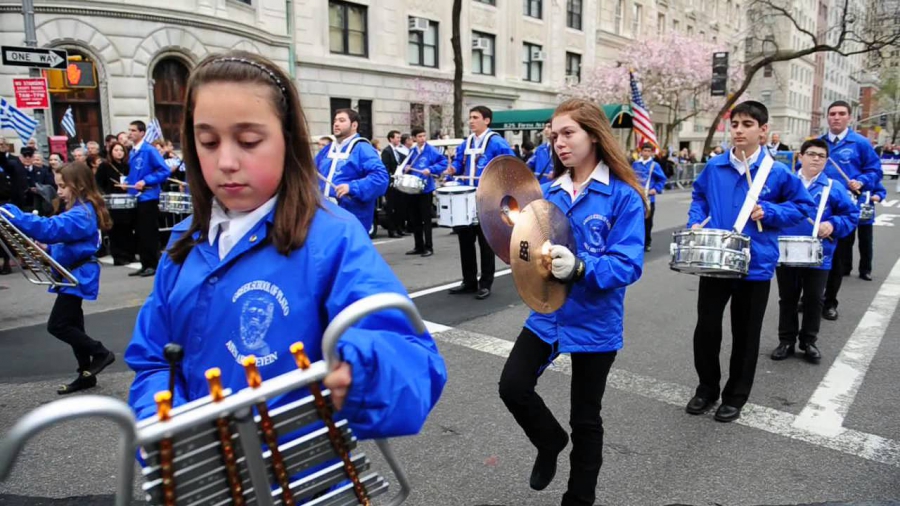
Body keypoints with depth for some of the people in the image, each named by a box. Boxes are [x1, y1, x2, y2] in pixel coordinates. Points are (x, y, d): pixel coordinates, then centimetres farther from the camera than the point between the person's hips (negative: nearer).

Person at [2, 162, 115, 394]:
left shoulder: (82, 214, -20)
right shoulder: (77, 210, 13)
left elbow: (49, 228, -34)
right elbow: (65, 241, 20)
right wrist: (47, 250, 1)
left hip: (78, 276, -11)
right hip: (73, 275, 11)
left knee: (57, 325, -8)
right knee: (72, 325, 15)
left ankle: (101, 353, 8)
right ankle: (86, 375, 24)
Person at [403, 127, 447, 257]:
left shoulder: (431, 150, -6)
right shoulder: (412, 151, 10)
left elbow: (444, 162, -12)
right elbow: (407, 165, 22)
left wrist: (430, 169, -22)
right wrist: (406, 168, 0)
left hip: (426, 189, -6)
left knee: (426, 219, -1)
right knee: (414, 219, 10)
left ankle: (428, 247, 7)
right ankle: (418, 246, 21)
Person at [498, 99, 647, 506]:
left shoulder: (623, 196, -13)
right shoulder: (549, 191, 3)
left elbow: (628, 265, -20)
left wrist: (579, 269, -36)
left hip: (594, 323, -4)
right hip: (546, 314, 4)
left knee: (585, 419, 10)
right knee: (512, 386, -5)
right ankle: (550, 440, 29)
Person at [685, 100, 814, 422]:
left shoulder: (777, 172, -6)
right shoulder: (714, 167, 0)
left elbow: (803, 206, 4)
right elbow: (699, 196, 17)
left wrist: (768, 212, -12)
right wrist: (696, 222, 0)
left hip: (755, 265, -2)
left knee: (745, 334, 10)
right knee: (706, 327, 6)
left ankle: (736, 396, 28)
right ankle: (707, 388, 27)